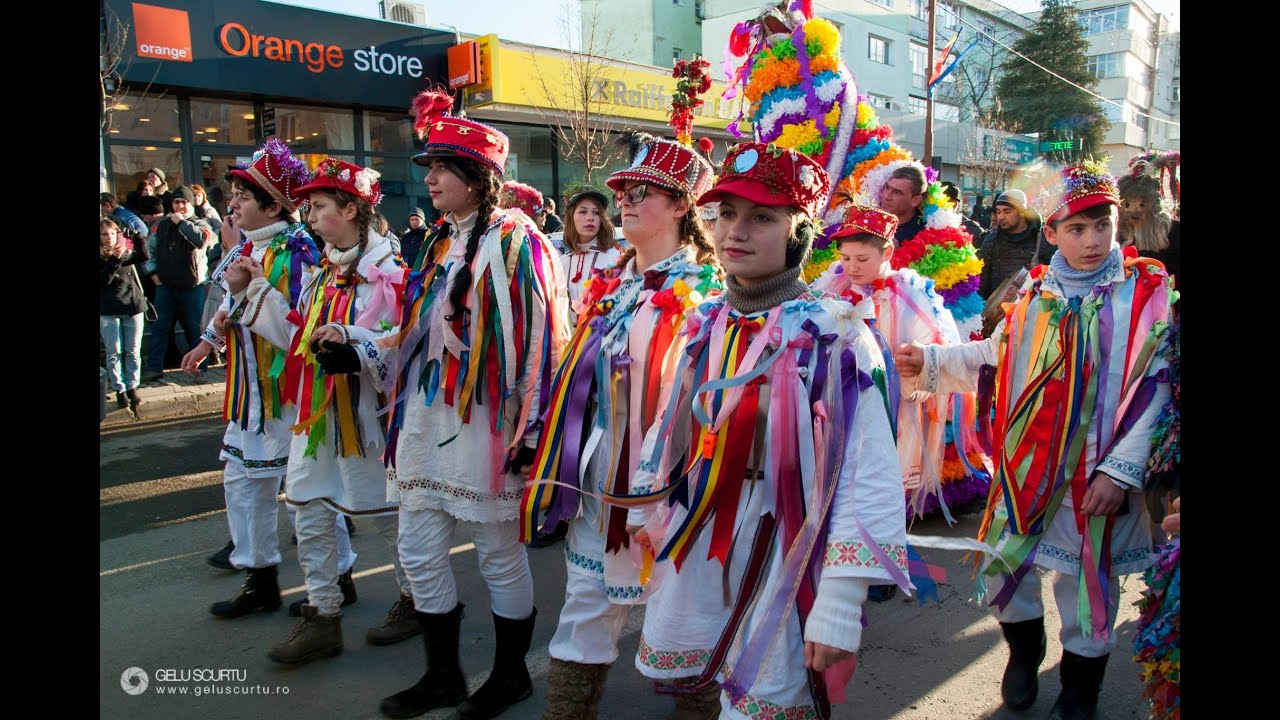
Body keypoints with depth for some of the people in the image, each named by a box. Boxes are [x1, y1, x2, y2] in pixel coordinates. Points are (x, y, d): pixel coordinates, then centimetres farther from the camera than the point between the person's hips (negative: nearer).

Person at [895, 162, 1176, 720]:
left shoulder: (1147, 291, -7)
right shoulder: (1035, 292, 5)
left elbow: (1156, 387, -10)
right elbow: (993, 359, 14)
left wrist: (1122, 469, -15)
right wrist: (930, 360, 0)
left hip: (1095, 473, -3)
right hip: (1026, 465, 3)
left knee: (1087, 580, 10)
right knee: (1002, 566, 12)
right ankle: (1024, 654, 43)